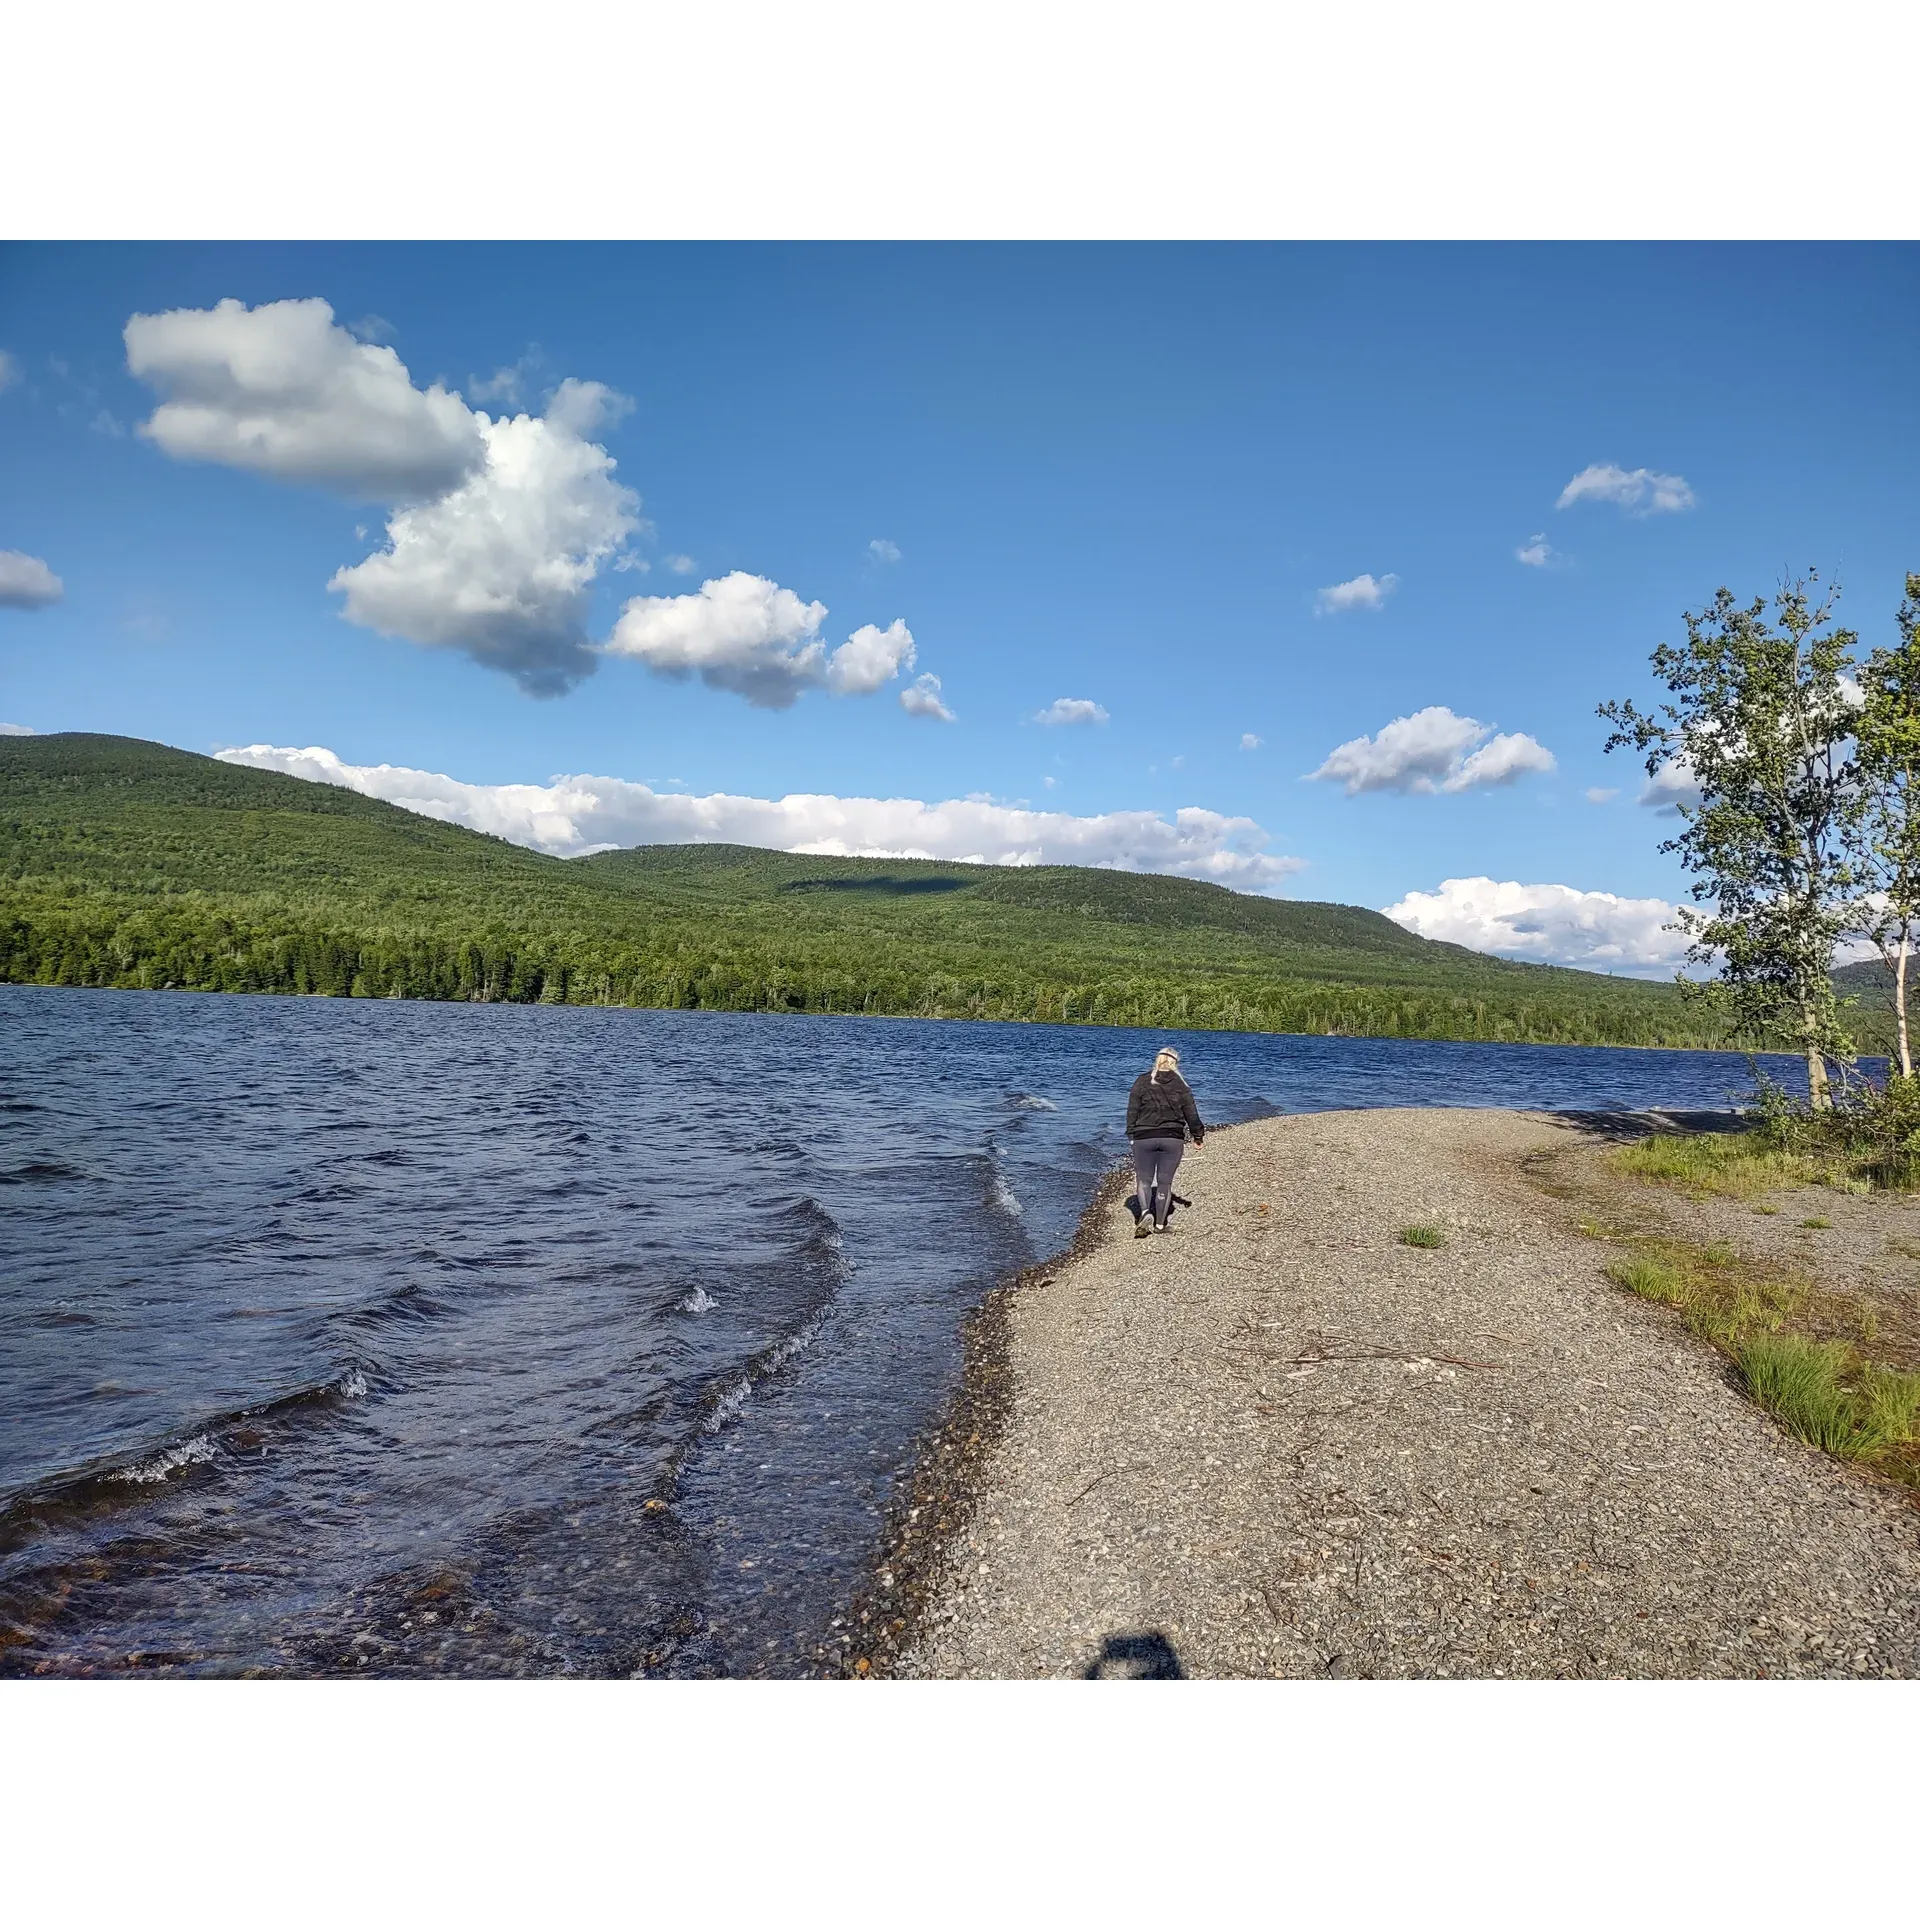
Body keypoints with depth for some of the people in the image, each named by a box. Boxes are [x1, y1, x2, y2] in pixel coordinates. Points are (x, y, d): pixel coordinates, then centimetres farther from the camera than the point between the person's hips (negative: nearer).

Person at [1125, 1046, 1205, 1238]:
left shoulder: (1142, 1082, 0)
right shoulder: (1181, 1085, 1)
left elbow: (1132, 1111, 0)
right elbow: (1191, 1114, 6)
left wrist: (1132, 1135, 9)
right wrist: (1198, 1135, 20)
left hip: (1144, 1138, -1)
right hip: (1173, 1139, 1)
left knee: (1143, 1179, 8)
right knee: (1165, 1182, 8)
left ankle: (1145, 1212, -16)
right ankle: (1160, 1224, 11)